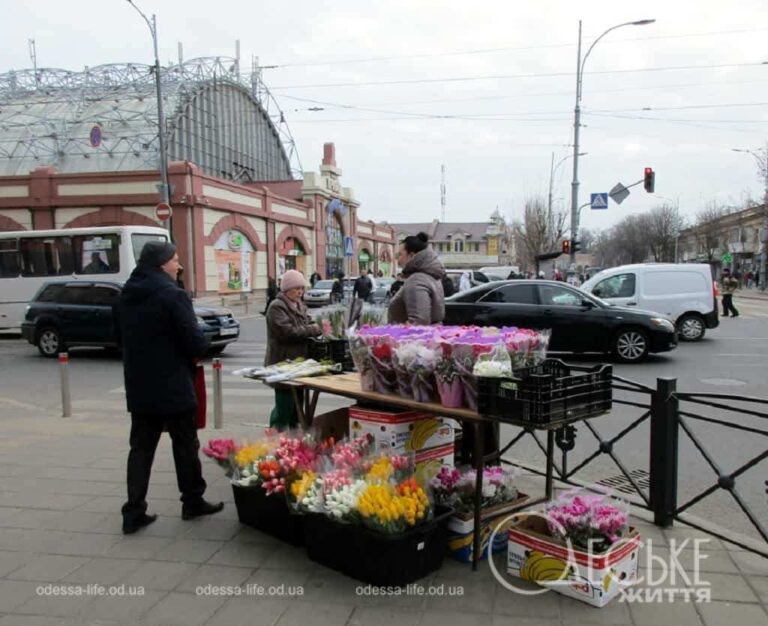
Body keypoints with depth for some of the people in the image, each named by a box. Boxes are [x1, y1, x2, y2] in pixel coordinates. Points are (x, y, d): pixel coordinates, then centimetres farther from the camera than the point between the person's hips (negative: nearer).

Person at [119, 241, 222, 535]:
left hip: (138, 385, 7)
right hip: (172, 386, -7)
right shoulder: (173, 295, -18)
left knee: (141, 447, 11)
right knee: (185, 444, 8)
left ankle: (134, 512, 12)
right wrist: (202, 342, 1)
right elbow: (196, 342, -20)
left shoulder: (127, 295, 8)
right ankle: (193, 502, 22)